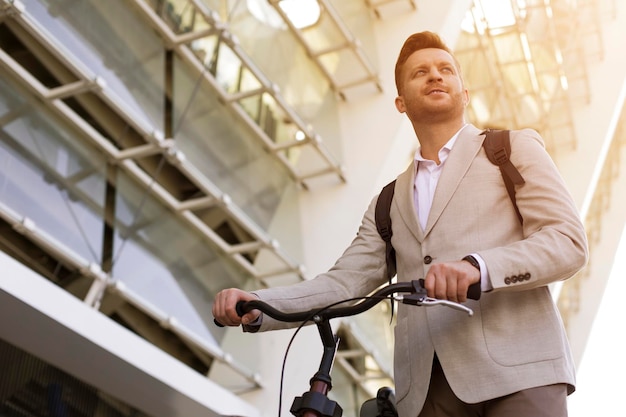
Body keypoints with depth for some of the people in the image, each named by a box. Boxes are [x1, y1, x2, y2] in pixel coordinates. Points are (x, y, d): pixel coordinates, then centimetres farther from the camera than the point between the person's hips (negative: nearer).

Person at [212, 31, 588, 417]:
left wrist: (478, 267, -20)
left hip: (517, 371, -3)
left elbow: (568, 241, -1)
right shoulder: (389, 203, 25)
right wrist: (257, 306, -5)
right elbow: (345, 281, 13)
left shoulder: (514, 149, 12)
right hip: (424, 384, 3)